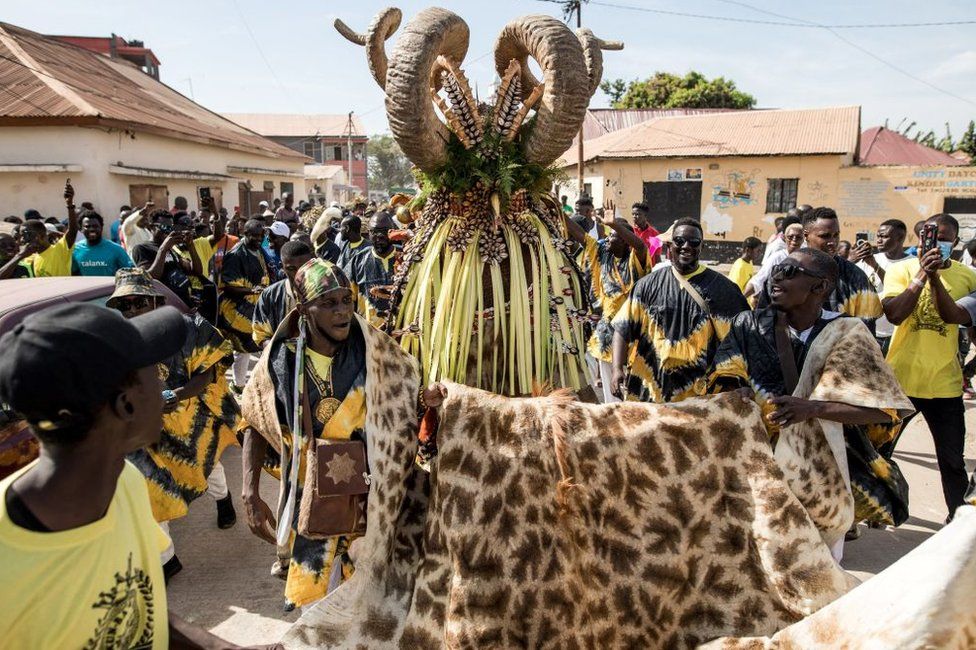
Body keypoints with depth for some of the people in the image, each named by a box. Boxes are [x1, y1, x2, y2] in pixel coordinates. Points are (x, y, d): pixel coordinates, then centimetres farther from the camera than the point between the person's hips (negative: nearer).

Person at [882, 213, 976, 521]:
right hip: (900, 376, 0)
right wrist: (922, 273, -19)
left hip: (945, 382, 1)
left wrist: (935, 275, -21)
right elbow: (894, 314, -17)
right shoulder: (901, 269, -2)